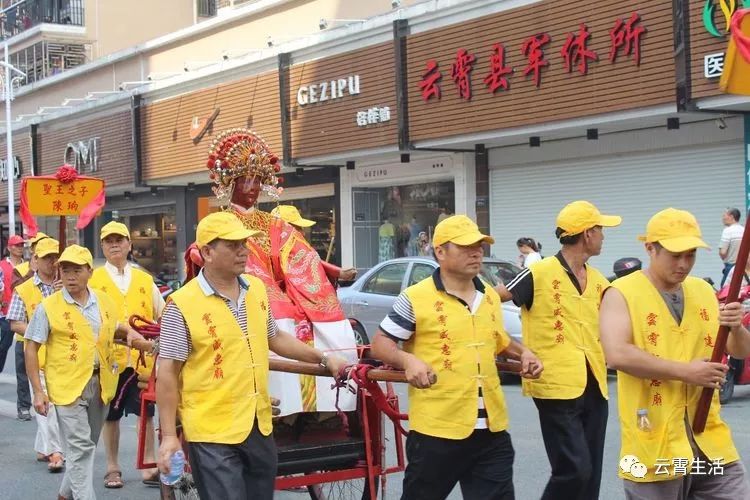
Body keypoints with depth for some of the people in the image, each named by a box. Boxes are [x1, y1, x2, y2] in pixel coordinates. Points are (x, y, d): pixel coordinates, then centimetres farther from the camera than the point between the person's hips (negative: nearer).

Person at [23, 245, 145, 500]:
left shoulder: (104, 301, 7)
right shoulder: (48, 307, -7)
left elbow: (113, 329, 26)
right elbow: (31, 348, -4)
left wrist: (129, 332, 2)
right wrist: (38, 391, -10)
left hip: (100, 383, 5)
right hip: (68, 386, -5)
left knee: (87, 446, 16)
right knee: (80, 448, -10)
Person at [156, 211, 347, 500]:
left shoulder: (257, 289, 6)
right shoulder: (183, 305, -13)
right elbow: (167, 374, -11)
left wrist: (323, 359, 20)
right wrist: (169, 436, -14)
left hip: (260, 426, 6)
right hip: (213, 433, -6)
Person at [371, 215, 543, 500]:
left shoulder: (490, 297, 12)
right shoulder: (416, 298, -9)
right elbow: (380, 345, -4)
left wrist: (522, 353, 10)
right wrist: (407, 360, -23)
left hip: (492, 429, 5)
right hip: (437, 429, -5)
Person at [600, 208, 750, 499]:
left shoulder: (703, 291, 11)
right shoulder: (622, 293, -7)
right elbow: (617, 355, -21)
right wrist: (684, 371, -19)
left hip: (710, 441, 5)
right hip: (654, 448, -5)